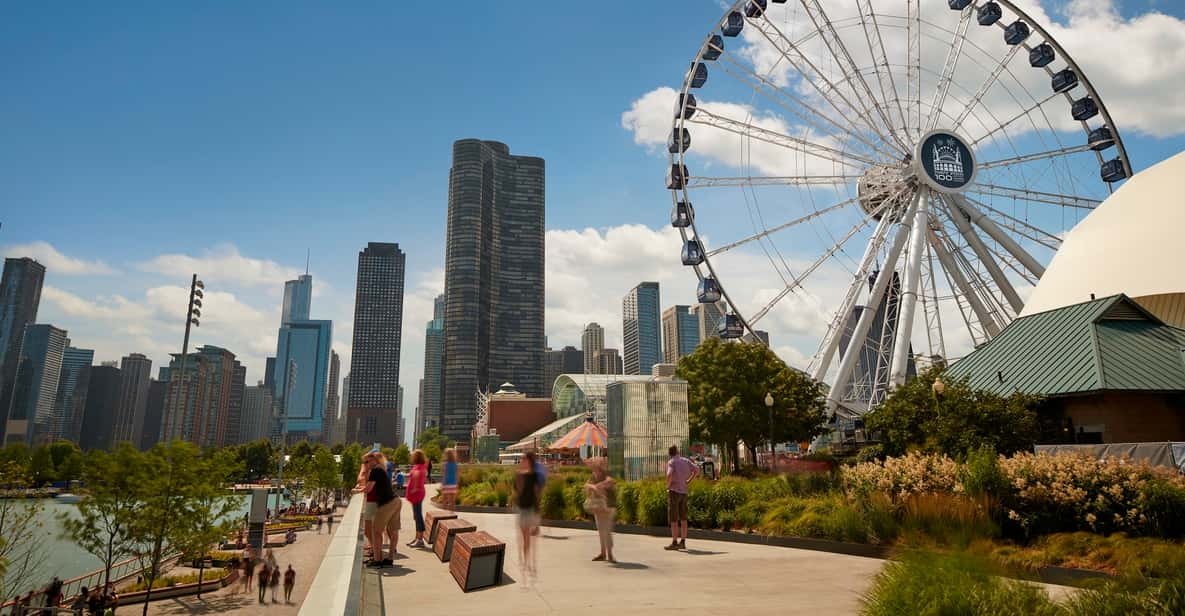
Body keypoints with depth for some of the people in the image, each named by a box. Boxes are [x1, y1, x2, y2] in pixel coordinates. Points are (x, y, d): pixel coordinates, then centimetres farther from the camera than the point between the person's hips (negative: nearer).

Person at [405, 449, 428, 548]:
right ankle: (417, 538, 22)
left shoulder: (418, 467, -17)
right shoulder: (422, 466, 13)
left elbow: (417, 474, -38)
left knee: (418, 516, -7)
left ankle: (420, 540, -5)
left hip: (416, 493, -10)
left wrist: (415, 488, -30)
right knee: (417, 516, 15)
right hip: (417, 493, 10)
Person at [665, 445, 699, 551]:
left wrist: (668, 486, -11)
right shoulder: (685, 460, 8)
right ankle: (682, 542, 12)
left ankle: (674, 543, -4)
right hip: (684, 492, 6)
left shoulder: (671, 462, -10)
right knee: (683, 519, 10)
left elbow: (669, 475, -29)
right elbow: (697, 470, 4)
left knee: (673, 519, -3)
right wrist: (687, 481, 9)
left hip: (674, 491, -6)